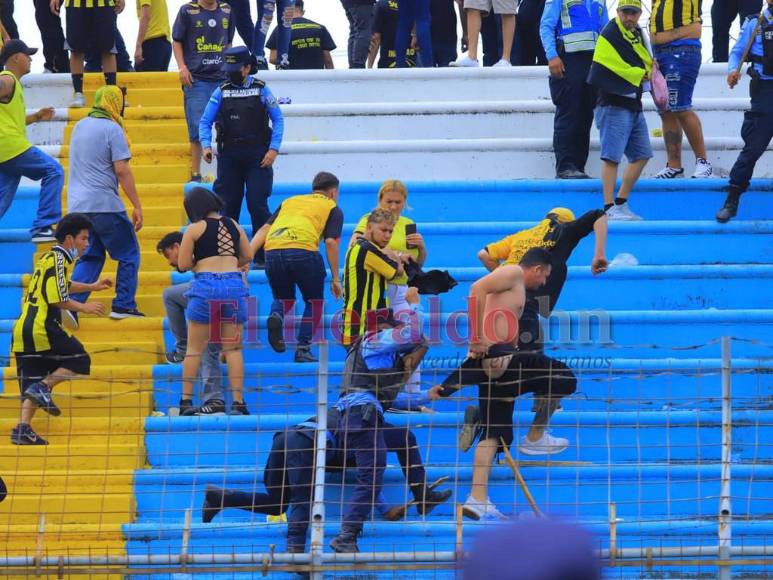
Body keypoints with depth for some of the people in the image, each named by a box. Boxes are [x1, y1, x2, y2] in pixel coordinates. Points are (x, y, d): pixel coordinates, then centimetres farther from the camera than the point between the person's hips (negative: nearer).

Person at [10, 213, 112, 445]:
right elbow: (58, 299, -15)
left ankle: (23, 428, -3)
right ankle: (43, 387, -11)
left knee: (32, 382, 8)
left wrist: (91, 287, 42)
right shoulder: (58, 260, -8)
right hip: (43, 327, -9)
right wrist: (84, 307, -2)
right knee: (79, 360, 3)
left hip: (23, 329, 9)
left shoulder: (49, 258, 21)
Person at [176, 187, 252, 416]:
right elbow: (247, 257, 18)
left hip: (205, 287, -3)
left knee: (194, 348, 6)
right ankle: (238, 401, 2)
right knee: (233, 348, 7)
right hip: (234, 285, 3)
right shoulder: (234, 225, 11)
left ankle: (186, 400, 3)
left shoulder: (194, 229, 0)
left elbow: (183, 265, -1)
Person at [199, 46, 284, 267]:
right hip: (228, 156, 3)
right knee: (227, 207, 3)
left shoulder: (261, 90, 1)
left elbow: (278, 119, 2)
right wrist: (206, 145, -9)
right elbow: (205, 121, 7)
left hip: (257, 157, -3)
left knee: (257, 205, -7)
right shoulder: (221, 92, 7)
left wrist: (273, 149, -9)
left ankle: (262, 257, -2)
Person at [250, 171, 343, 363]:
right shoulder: (333, 208, 19)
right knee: (314, 302, 19)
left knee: (284, 298, 25)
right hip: (303, 250, -3)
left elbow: (265, 228, 17)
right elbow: (330, 242, 6)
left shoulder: (290, 201, 30)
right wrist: (335, 279, 8)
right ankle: (303, 349, 9)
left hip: (273, 251, 3)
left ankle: (276, 317, -8)